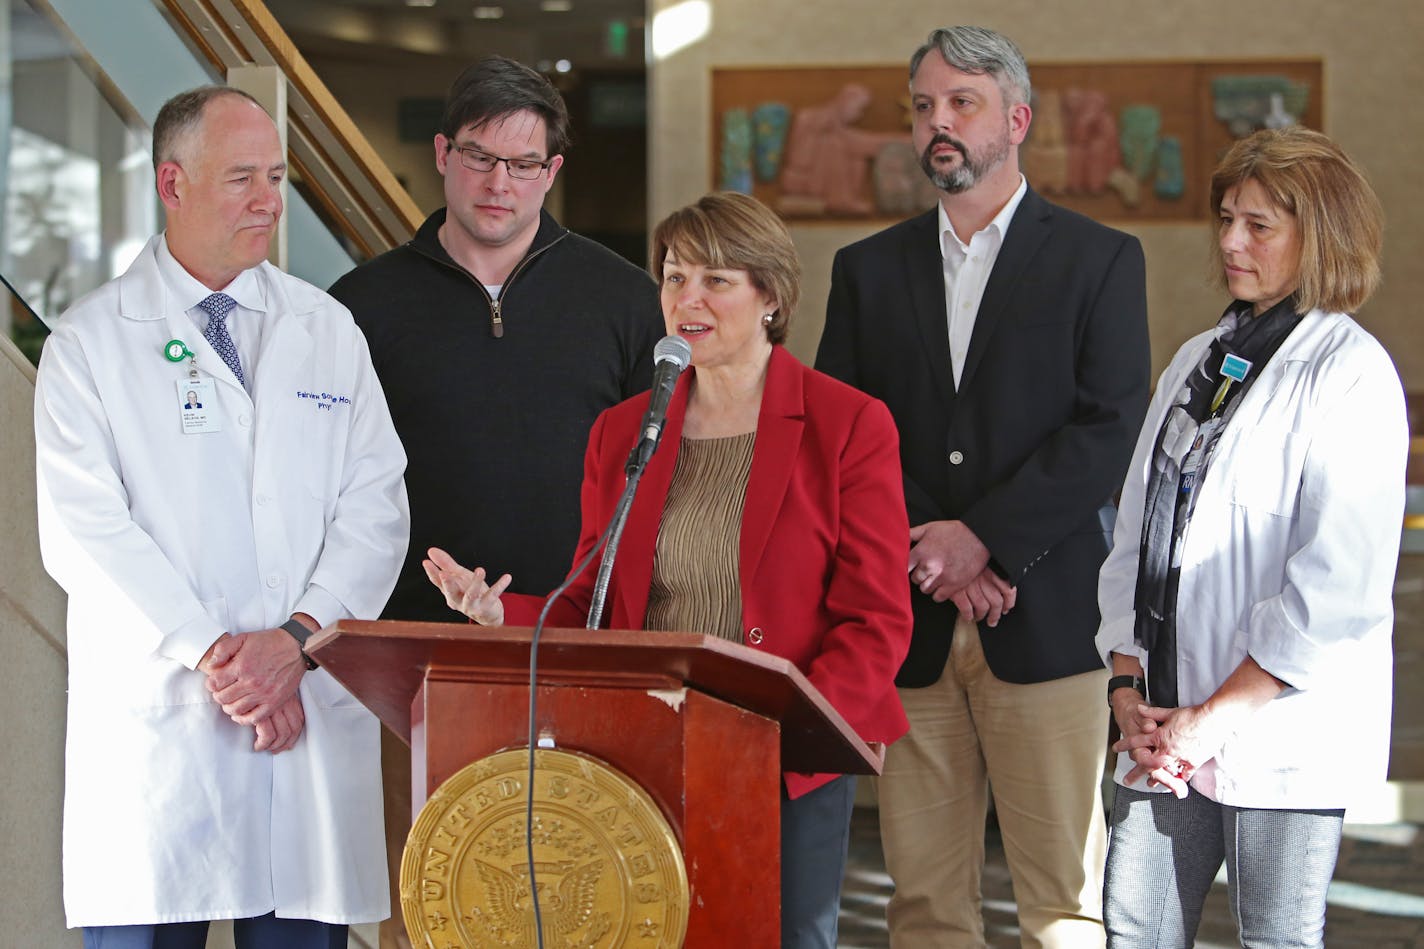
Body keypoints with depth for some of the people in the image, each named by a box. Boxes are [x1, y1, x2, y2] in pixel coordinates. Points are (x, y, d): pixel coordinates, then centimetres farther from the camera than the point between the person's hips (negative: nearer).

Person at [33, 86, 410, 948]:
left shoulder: (330, 331, 14)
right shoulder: (89, 342, 4)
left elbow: (375, 508, 6)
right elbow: (83, 531, -6)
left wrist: (296, 639, -9)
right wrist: (212, 653, -14)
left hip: (314, 723, 3)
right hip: (155, 722, -2)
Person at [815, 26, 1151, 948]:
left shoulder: (1099, 259, 5)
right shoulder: (869, 268, 15)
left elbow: (1110, 432, -5)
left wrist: (980, 536, -13)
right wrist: (933, 557, -7)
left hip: (1046, 621, -3)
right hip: (908, 628, 3)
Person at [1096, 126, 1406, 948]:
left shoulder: (1350, 372, -7)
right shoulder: (1197, 362, 15)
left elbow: (1341, 586, -16)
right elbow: (1137, 532, 13)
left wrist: (1214, 717, -15)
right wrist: (1128, 686, 0)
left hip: (1283, 734, -6)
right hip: (1170, 728, 6)